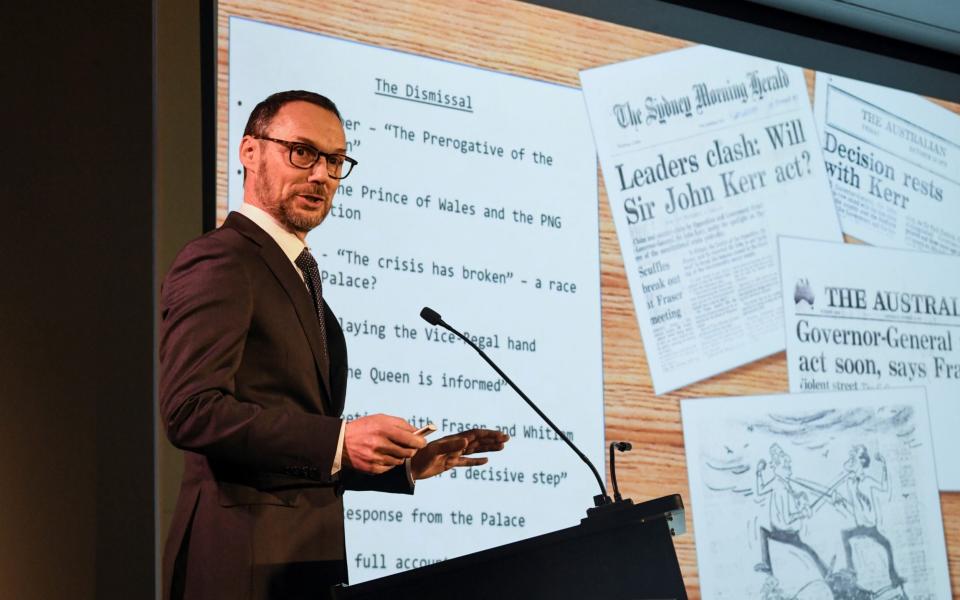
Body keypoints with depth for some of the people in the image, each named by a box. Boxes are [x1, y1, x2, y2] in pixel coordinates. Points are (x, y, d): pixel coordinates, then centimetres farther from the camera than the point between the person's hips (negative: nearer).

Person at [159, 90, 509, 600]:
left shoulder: (299, 277, 21)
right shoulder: (218, 263, -8)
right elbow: (192, 409, -21)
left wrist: (405, 464, 10)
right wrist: (339, 440, -24)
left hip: (304, 558, 9)